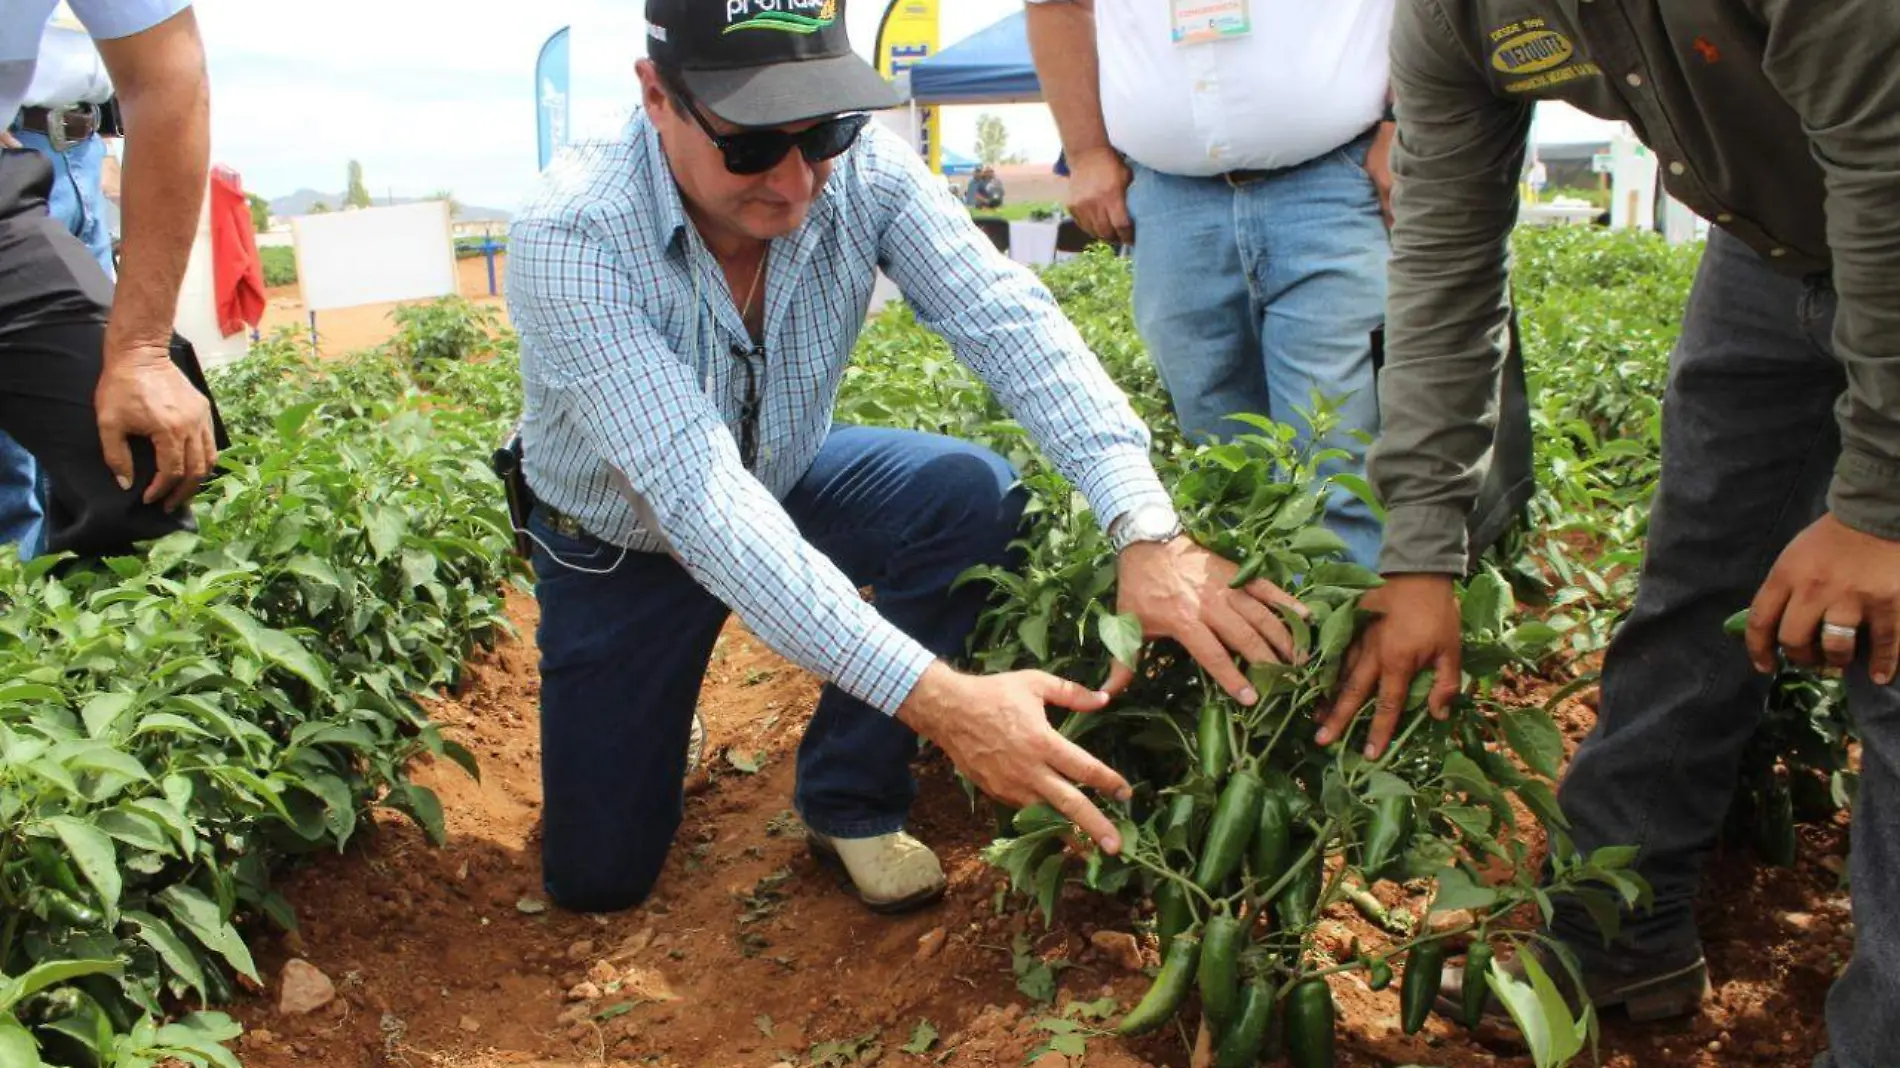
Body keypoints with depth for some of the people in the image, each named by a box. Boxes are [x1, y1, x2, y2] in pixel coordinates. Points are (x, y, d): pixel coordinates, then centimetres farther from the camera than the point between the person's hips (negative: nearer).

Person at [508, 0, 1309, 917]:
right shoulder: (570, 241, -36)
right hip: (619, 544, -2)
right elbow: (702, 499, -44)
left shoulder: (864, 169, -23)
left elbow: (1008, 323, -34)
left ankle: (848, 802, -6)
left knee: (970, 494, -26)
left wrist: (1148, 532, -51)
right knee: (598, 878, -4)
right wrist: (936, 697, -53)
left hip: (785, 480, 3)